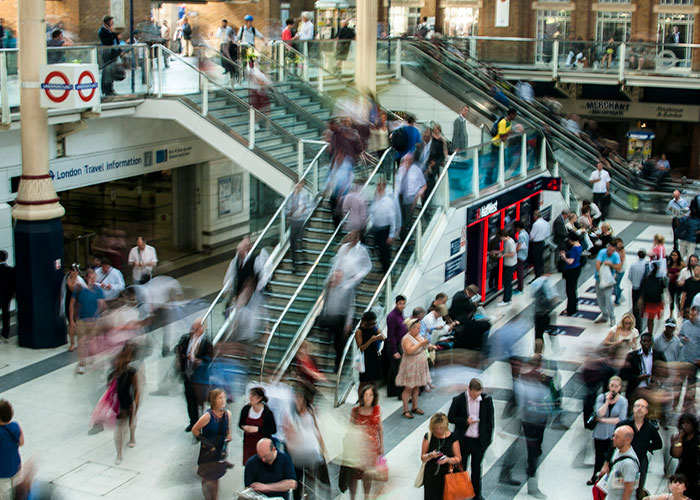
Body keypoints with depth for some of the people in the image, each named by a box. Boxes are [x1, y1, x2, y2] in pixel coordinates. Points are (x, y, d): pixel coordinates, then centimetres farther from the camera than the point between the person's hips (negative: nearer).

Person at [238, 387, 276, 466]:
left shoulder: (267, 412, -14)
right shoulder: (245, 409, -3)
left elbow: (273, 430, -11)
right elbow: (240, 424, 12)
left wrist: (257, 429, -20)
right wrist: (245, 427, -12)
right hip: (249, 443, 4)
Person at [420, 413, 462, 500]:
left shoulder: (452, 437, -3)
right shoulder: (428, 436, -1)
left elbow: (458, 458, 0)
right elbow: (423, 458, 4)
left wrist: (448, 459, -19)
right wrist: (430, 455, -18)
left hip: (446, 475, -1)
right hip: (431, 476, 1)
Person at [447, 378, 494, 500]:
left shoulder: (486, 400, -8)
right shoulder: (458, 400, -13)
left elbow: (490, 420, 2)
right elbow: (450, 418, -5)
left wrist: (488, 438, 1)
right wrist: (465, 421, -20)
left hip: (480, 441, 2)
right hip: (463, 440, -1)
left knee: (477, 468, 17)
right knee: (461, 468, 11)